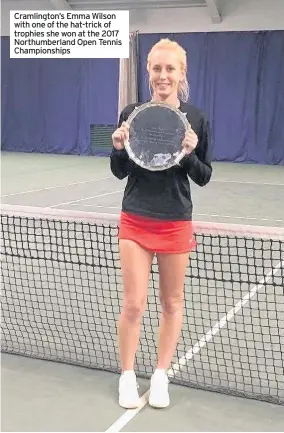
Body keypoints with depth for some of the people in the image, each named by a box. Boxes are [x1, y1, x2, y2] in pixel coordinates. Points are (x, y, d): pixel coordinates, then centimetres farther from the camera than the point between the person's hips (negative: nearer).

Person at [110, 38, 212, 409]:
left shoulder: (196, 119, -4)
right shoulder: (132, 113, -2)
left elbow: (204, 177, 0)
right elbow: (120, 173, 4)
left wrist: (189, 154, -19)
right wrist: (119, 148, -16)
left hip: (176, 223, 0)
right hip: (135, 221, 0)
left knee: (172, 303, 11)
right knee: (133, 304, 2)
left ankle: (161, 376, 28)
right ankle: (127, 376, 22)